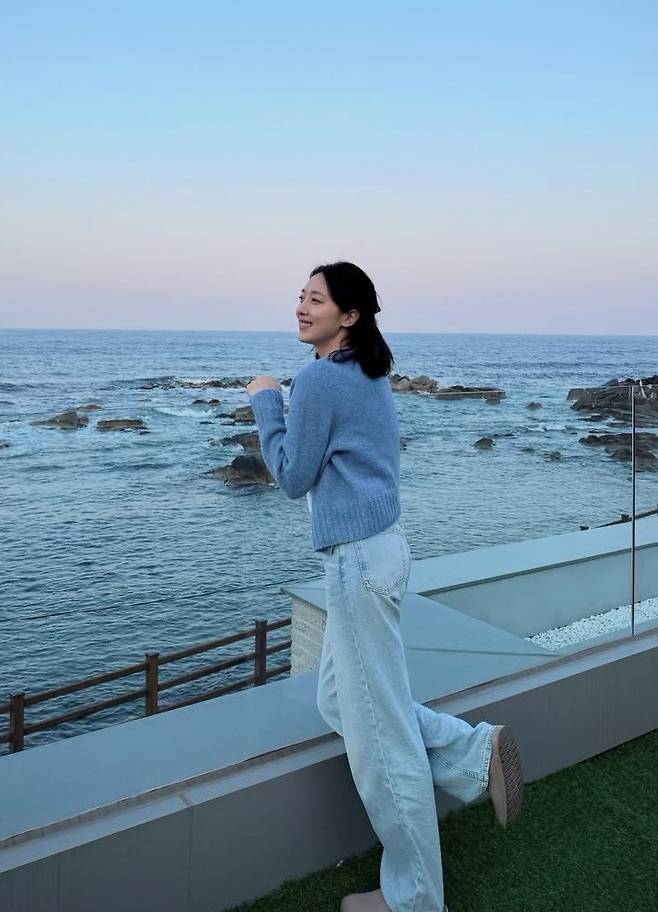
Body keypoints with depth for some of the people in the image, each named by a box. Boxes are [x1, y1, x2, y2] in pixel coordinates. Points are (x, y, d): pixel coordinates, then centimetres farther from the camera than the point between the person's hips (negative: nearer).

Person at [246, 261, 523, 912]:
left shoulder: (319, 378, -15)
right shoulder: (368, 375, 14)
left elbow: (292, 476, -9)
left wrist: (264, 400, -1)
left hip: (360, 559, -10)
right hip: (375, 547, 10)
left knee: (378, 733, 2)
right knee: (340, 702, 20)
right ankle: (478, 751, 19)